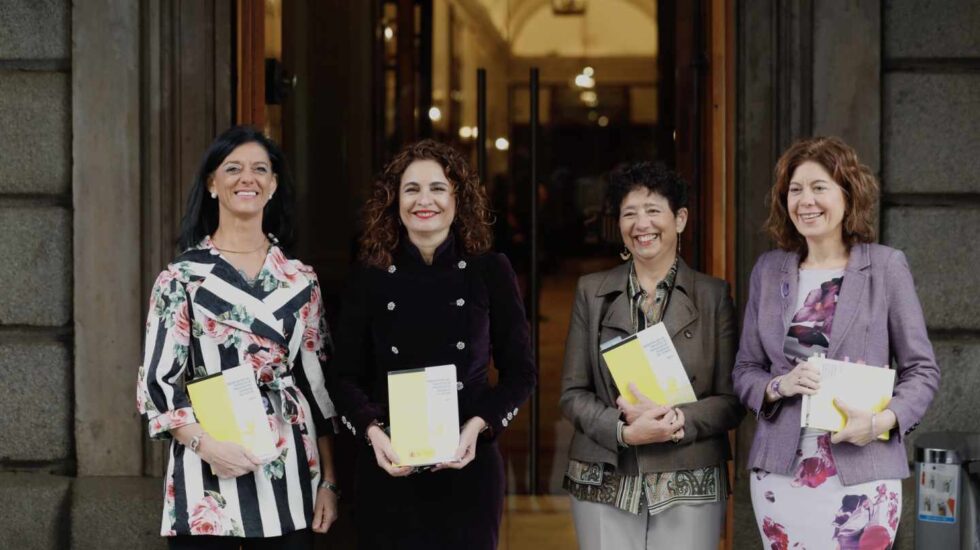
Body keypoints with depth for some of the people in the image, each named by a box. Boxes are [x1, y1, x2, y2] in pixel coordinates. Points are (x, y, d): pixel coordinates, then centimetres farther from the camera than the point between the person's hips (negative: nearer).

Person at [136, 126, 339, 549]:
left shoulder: (300, 280, 9)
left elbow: (316, 381, 11)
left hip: (288, 478, 3)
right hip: (208, 481, -3)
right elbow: (156, 383, -2)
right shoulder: (182, 278, 1)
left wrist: (328, 481, 6)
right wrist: (205, 443, -18)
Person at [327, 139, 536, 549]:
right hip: (387, 469, 1)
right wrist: (371, 431, -12)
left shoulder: (490, 272, 1)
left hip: (468, 466, 0)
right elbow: (343, 376, 5)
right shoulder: (370, 277, 3)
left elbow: (520, 372, 4)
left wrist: (479, 425, -12)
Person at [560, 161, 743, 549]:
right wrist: (623, 431, -13)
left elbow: (731, 401, 2)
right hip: (605, 486, 1)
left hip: (690, 488, -1)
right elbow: (573, 394, 5)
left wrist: (676, 420, -16)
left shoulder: (713, 295, 4)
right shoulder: (592, 292, 8)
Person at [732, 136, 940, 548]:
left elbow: (922, 371, 1)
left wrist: (885, 420, -16)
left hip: (861, 472, -2)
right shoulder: (769, 270, 8)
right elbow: (745, 370, 11)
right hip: (780, 472, 3)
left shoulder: (886, 267, 0)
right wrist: (778, 386, -10)